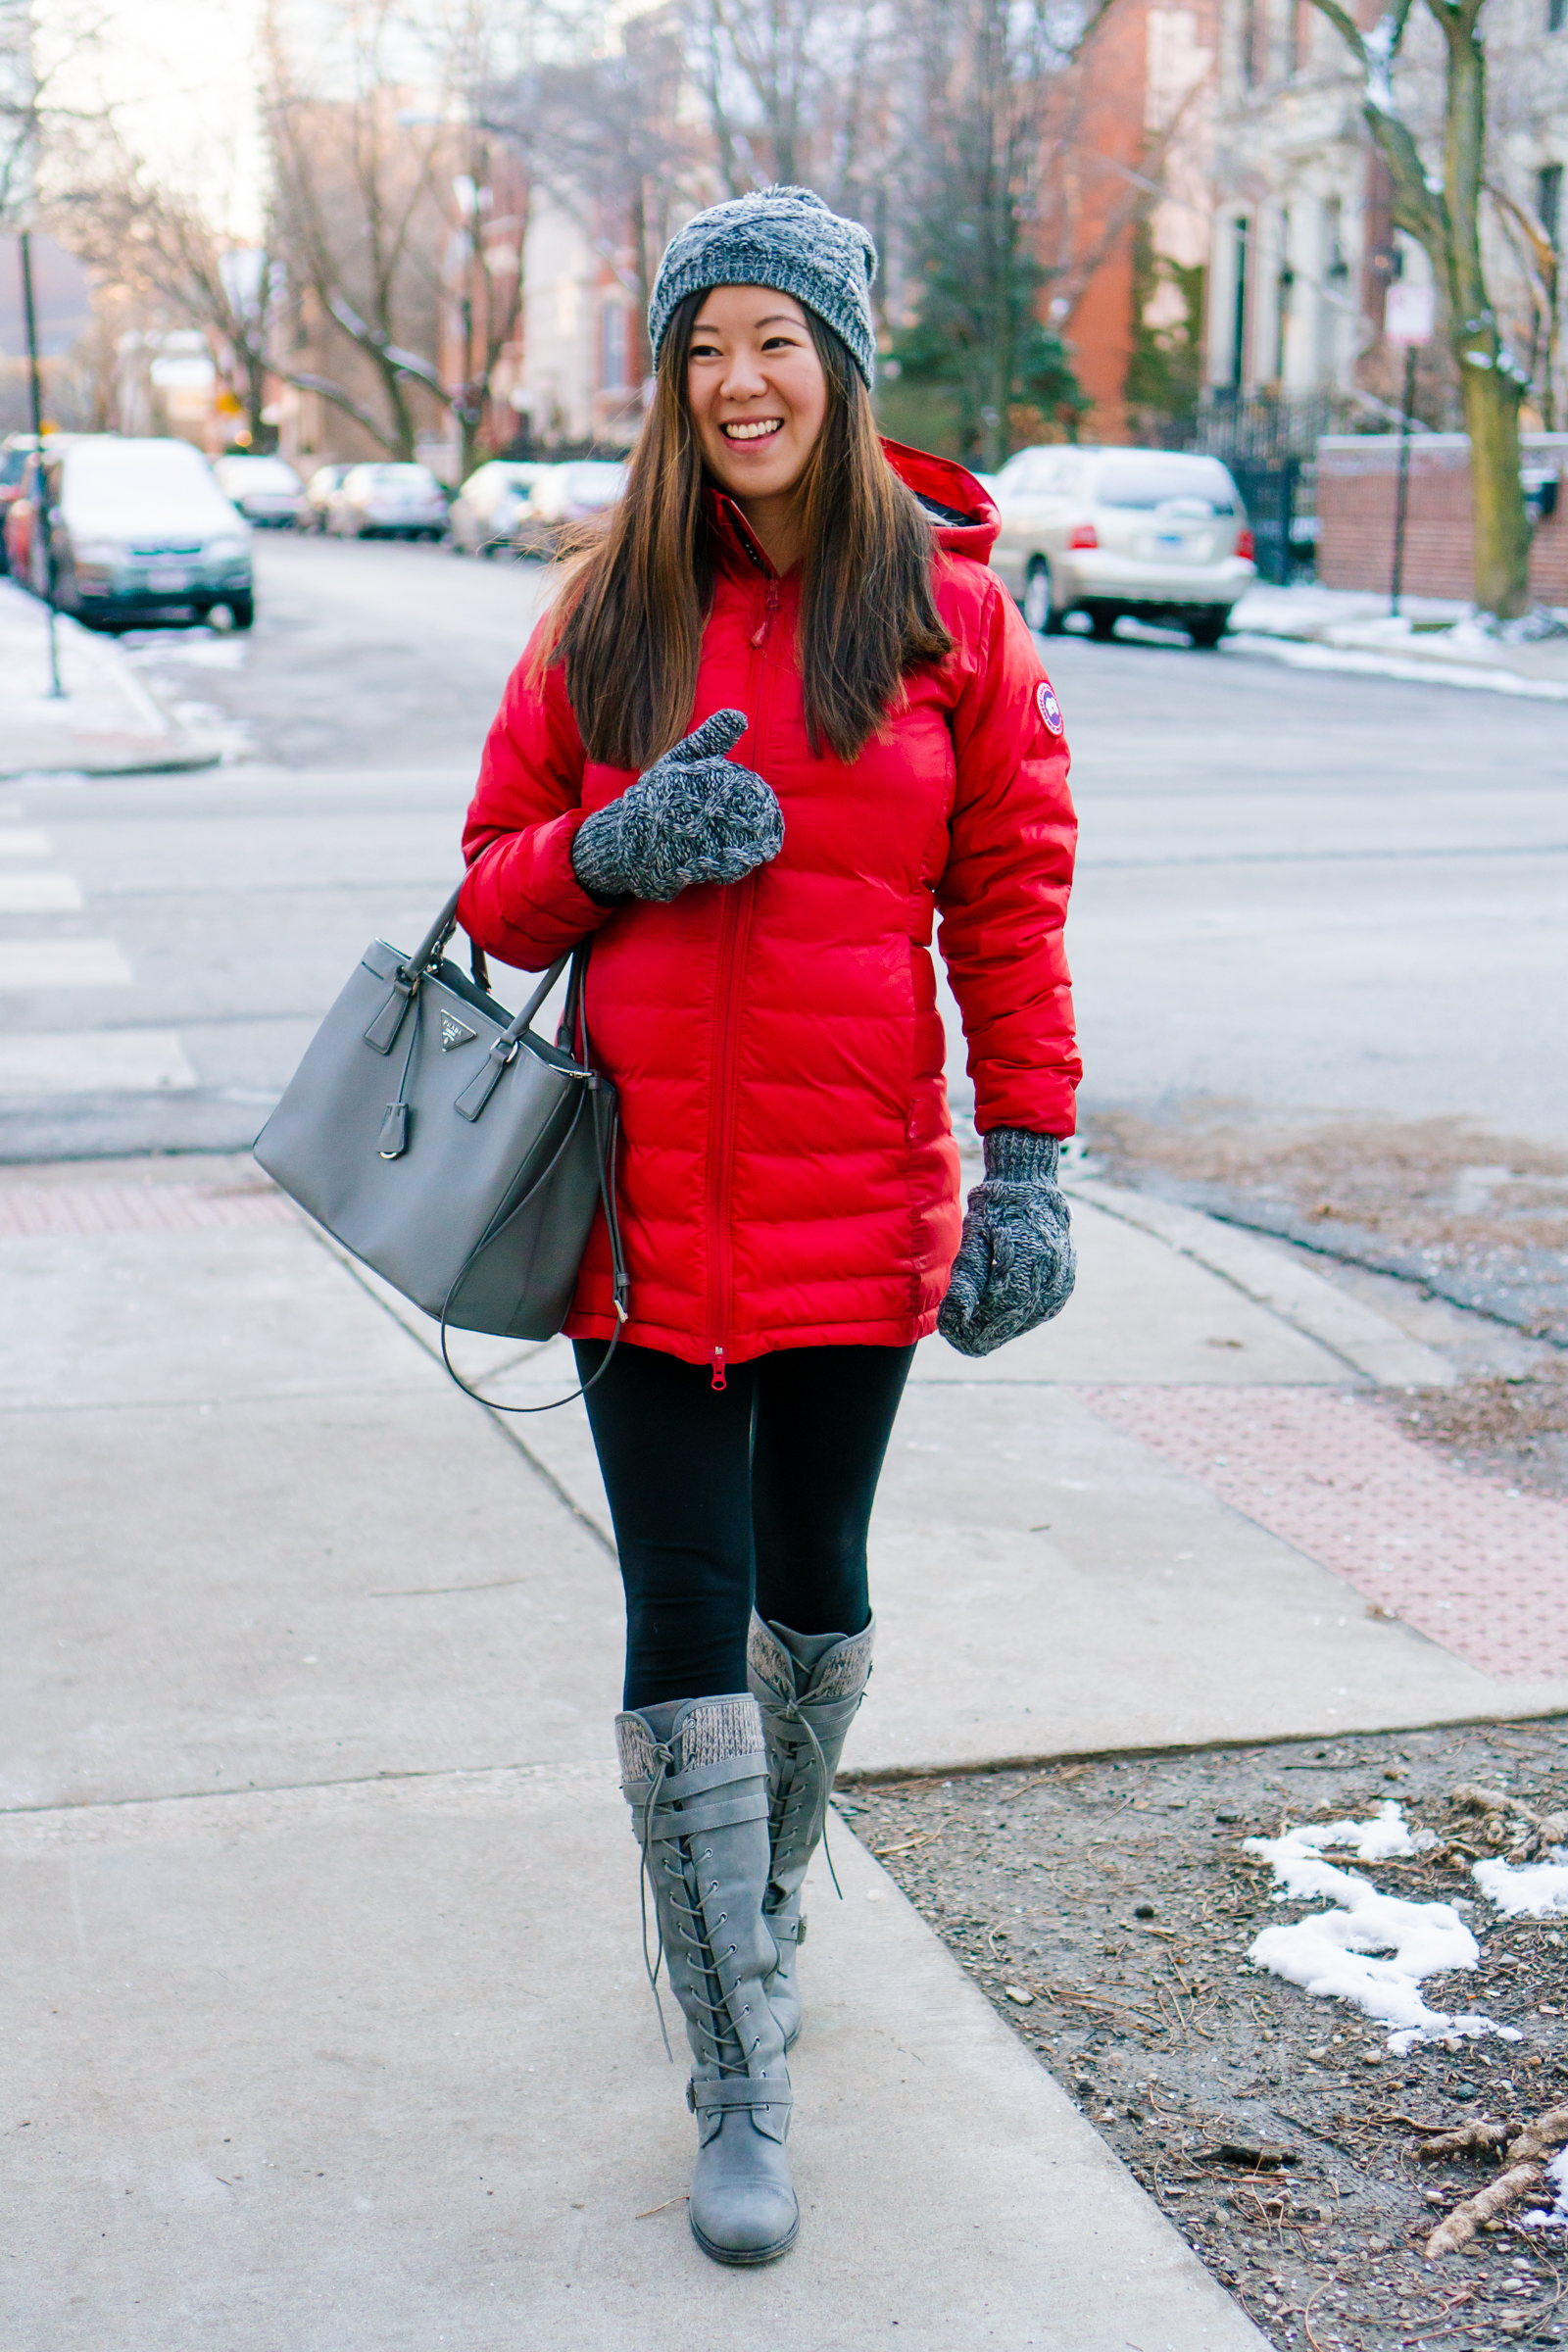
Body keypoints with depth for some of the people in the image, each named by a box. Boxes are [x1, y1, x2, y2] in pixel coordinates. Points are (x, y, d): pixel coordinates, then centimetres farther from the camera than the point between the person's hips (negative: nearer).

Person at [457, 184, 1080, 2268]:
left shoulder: (947, 607, 1)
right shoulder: (607, 614, 4)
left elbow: (1011, 900, 2)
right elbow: (501, 890, 8)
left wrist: (1031, 1161, -4)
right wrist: (610, 849, -14)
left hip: (856, 1202, 0)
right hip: (647, 1202, 1)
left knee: (812, 1588, 14)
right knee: (685, 1628, 0)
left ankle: (763, 1901, 43)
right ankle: (743, 2089, 11)